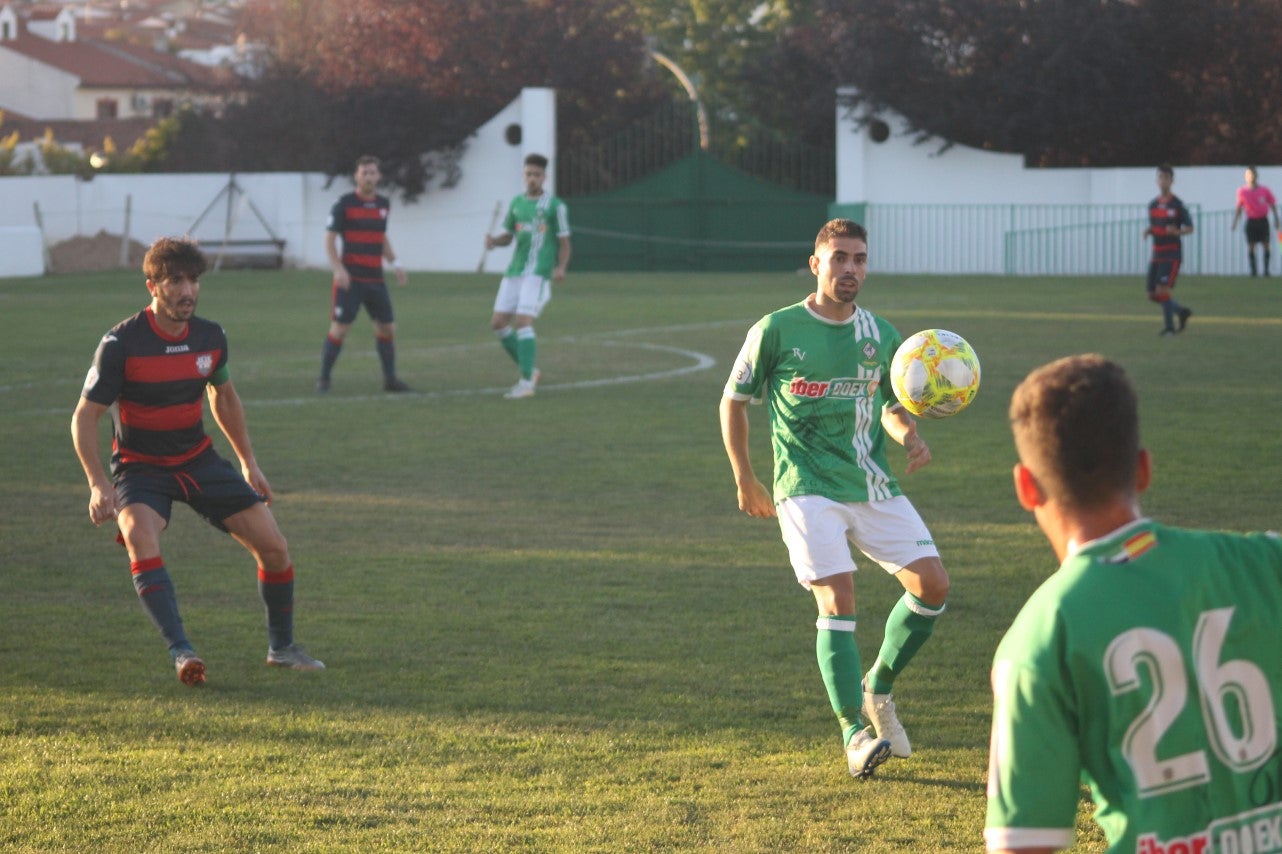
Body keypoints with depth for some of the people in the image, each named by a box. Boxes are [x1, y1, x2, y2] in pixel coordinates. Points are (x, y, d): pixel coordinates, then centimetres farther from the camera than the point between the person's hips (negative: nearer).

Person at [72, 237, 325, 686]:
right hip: (140, 466, -4)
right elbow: (85, 417, -13)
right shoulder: (121, 343, -18)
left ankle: (282, 646, 18)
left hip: (199, 459, 4)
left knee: (273, 545, -3)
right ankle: (181, 652, -36)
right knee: (140, 537, -35)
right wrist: (99, 485, -24)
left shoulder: (210, 337, -3)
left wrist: (248, 462, 17)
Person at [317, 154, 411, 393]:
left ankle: (390, 379, 19)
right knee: (339, 328, -8)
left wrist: (394, 264, 15)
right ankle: (323, 379, 2)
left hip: (375, 278, 5)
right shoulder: (344, 204, -6)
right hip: (350, 278, -5)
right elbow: (329, 238, -7)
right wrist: (338, 269, -19)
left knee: (387, 329, 6)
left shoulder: (383, 204, 11)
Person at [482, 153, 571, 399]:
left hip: (538, 274, -6)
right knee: (498, 323, 2)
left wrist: (560, 268, -19)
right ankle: (528, 370, 17)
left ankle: (526, 383, -14)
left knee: (522, 322, -18)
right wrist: (494, 240, -3)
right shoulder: (516, 203, 14)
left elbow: (564, 243, -1)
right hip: (514, 272, 6)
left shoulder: (555, 206, -2)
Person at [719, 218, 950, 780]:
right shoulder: (777, 331, -4)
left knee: (933, 584, -5)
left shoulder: (880, 335, 8)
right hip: (808, 489, -5)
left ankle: (877, 688, 17)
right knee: (838, 599, -18)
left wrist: (910, 436, -6)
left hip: (874, 485, 5)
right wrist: (745, 481, 6)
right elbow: (733, 402, 6)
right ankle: (855, 734, -13)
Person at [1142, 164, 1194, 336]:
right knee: (1153, 295, 4)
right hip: (1157, 255, 6)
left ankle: (1169, 326, -3)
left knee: (1162, 290, -17)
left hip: (1172, 254, -6)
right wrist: (1148, 231, -2)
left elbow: (1190, 228, -4)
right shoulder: (1153, 205, 11)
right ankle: (1182, 312, 25)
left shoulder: (1177, 204, -6)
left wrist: (1177, 232, -24)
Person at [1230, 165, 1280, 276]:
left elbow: (1273, 205, 9)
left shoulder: (1265, 190, -1)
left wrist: (1276, 220, 7)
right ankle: (1253, 270, 4)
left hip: (1263, 220, 0)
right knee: (1251, 246, -4)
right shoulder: (1242, 191, 0)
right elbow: (1238, 208, 8)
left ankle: (1266, 269, 3)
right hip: (1251, 221, 0)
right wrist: (1234, 222, 1)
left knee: (1265, 245, -3)